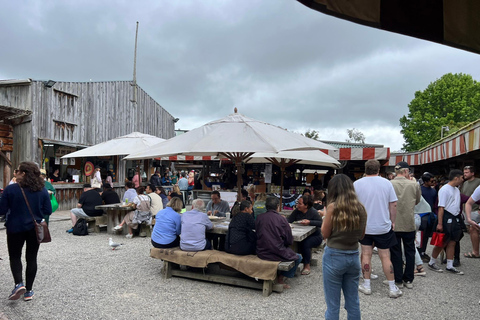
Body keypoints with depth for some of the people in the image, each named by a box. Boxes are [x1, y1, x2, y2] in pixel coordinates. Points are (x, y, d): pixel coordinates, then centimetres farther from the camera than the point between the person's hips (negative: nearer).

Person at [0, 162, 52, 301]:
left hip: (15, 228, -2)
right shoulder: (42, 190, -5)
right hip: (35, 229, 2)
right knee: (31, 258, 11)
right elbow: (48, 211, -2)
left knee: (15, 257, 16)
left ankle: (18, 284, -4)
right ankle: (28, 291, 17)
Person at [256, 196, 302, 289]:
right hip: (277, 254, -6)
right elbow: (289, 241, -7)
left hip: (261, 253, 6)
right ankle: (281, 278, 14)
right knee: (298, 257, 19)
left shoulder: (259, 218, -2)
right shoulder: (281, 219, -14)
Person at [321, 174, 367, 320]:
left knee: (333, 304, 7)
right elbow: (361, 235, 10)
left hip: (334, 257, -5)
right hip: (354, 256, 5)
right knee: (353, 302, 17)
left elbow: (325, 234, -8)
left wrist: (325, 216, 4)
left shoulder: (333, 207, -14)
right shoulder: (361, 208, 0)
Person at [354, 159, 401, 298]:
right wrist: (393, 222, 11)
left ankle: (366, 285, 16)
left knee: (366, 255, 8)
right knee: (385, 256, 7)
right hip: (383, 226, 1)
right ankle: (393, 288, 15)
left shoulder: (357, 184, -6)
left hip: (364, 226, 0)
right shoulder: (386, 183, -3)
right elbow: (393, 205, -1)